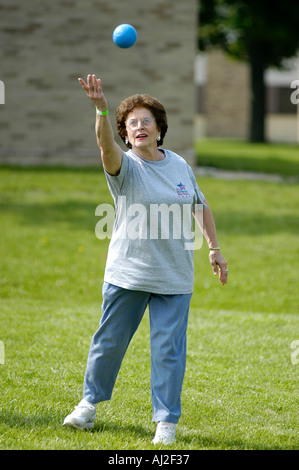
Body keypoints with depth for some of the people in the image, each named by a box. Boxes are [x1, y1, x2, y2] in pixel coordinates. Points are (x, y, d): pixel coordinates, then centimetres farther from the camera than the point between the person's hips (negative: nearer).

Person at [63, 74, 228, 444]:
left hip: (174, 277, 2)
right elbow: (106, 145, -29)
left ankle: (166, 421, 9)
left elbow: (201, 206, 20)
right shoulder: (125, 166, -6)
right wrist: (101, 109, -47)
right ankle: (90, 402, 29)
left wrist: (214, 248, 16)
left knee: (169, 349, -1)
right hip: (126, 273, -2)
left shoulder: (180, 165, 7)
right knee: (110, 340, 8)